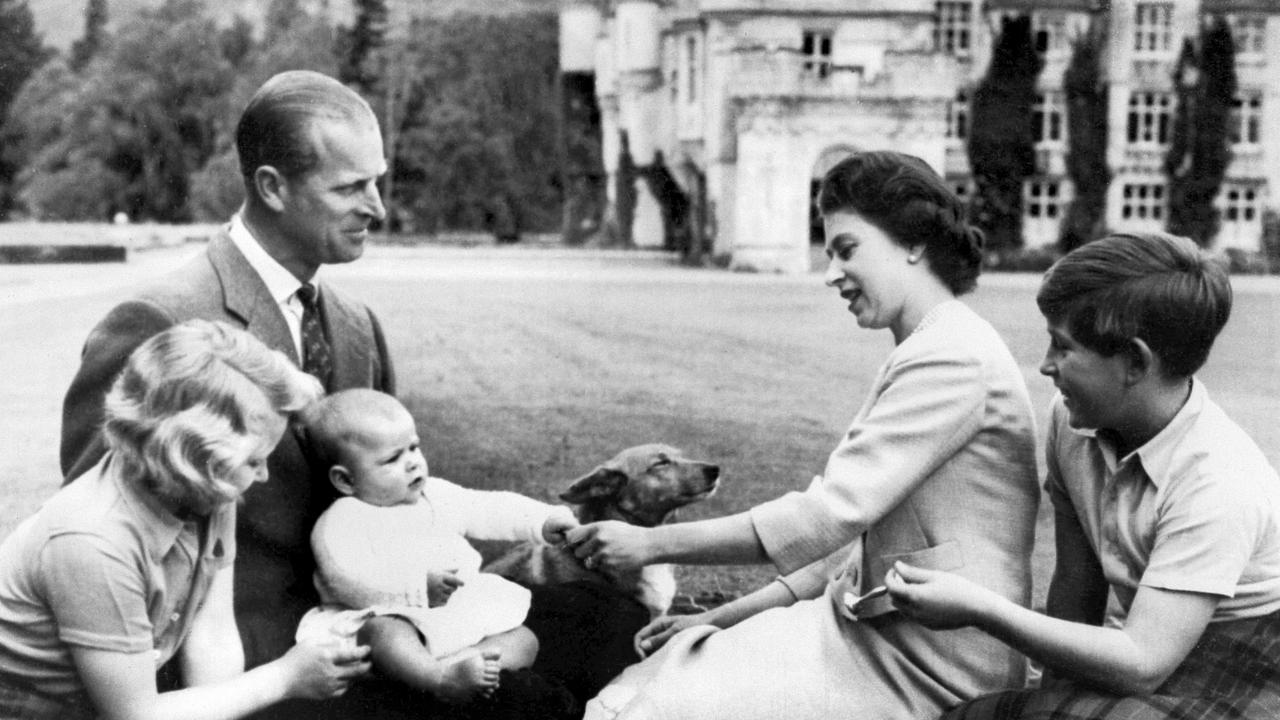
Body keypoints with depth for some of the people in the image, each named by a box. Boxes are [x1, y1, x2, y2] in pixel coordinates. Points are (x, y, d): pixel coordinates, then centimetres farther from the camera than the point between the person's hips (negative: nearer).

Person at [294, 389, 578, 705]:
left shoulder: (436, 495, 17)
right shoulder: (341, 523, -6)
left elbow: (491, 510, 17)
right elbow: (349, 581, -20)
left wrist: (544, 520, 0)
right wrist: (420, 588, -27)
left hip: (463, 615, 7)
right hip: (390, 617, -7)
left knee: (524, 640, -8)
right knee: (383, 634, -39)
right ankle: (440, 678, -60)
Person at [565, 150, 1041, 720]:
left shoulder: (951, 358, -14)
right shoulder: (924, 356, 19)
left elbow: (827, 514, -20)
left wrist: (654, 543, -14)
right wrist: (723, 619, 12)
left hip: (927, 669, -9)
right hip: (879, 631, 9)